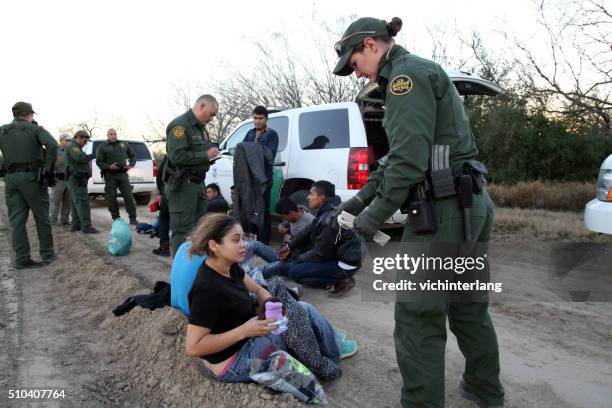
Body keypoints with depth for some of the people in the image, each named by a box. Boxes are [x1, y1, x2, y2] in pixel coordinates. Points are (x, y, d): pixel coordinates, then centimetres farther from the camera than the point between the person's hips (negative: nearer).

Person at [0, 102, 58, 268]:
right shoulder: (35, 129, -4)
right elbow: (52, 145, -19)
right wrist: (48, 167, -13)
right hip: (32, 177, -4)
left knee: (17, 220, 6)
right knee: (42, 218, 7)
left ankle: (22, 258, 6)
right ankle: (47, 254, 14)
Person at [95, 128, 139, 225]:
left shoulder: (124, 144, 13)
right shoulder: (102, 146, 5)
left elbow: (133, 155, 20)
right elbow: (99, 162, 1)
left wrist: (131, 165, 1)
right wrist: (109, 167, -16)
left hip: (123, 174, 1)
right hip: (110, 176, -1)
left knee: (128, 196, -4)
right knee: (111, 198, 1)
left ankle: (133, 218, 0)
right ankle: (116, 219, 12)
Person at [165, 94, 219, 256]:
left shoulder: (199, 127, 18)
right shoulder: (180, 125, -13)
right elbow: (176, 156, -24)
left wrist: (209, 157, 7)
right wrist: (205, 156, -18)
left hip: (197, 184, 10)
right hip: (182, 186, -10)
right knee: (182, 231, -5)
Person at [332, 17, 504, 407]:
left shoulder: (407, 73, -10)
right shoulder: (421, 73, 21)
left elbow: (410, 159, -20)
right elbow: (398, 156, 21)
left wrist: (375, 216, -10)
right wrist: (360, 199, 18)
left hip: (444, 210, -10)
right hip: (471, 205, 10)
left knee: (418, 316, 0)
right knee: (468, 306, 23)